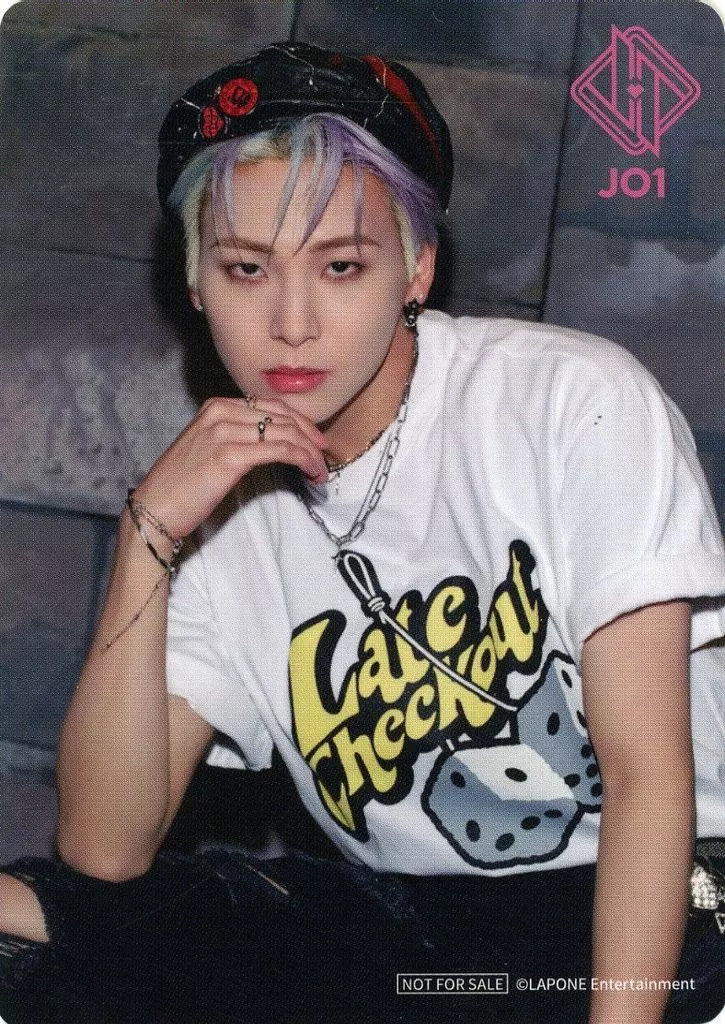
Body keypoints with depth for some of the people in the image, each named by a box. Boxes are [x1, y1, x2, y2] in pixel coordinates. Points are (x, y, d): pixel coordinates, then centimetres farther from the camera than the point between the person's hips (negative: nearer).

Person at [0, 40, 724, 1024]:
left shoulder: (577, 402, -11)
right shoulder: (223, 506, 3)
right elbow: (107, 851, -7)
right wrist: (148, 536, -16)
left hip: (634, 913, -4)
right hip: (403, 924, 5)